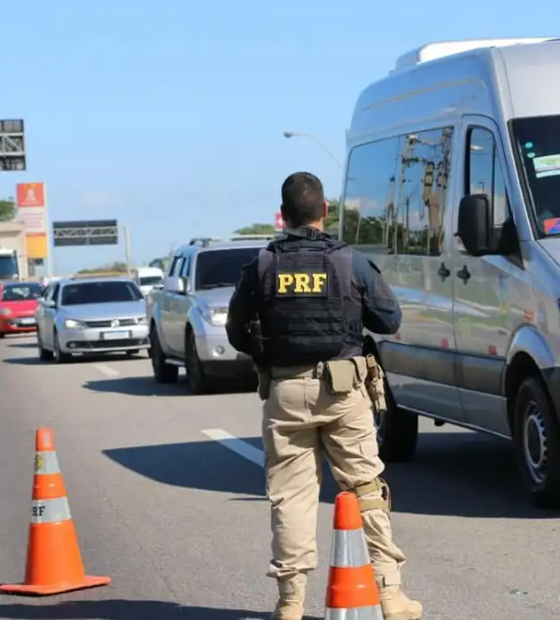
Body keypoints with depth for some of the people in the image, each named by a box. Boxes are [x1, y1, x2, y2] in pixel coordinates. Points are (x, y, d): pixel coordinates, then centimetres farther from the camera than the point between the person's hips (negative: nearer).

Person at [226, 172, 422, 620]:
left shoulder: (262, 267, 0)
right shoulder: (350, 262, -3)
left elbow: (238, 333, 2)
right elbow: (390, 319, 3)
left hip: (285, 391, 1)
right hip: (342, 389, -1)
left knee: (290, 494, 4)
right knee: (366, 488, 5)